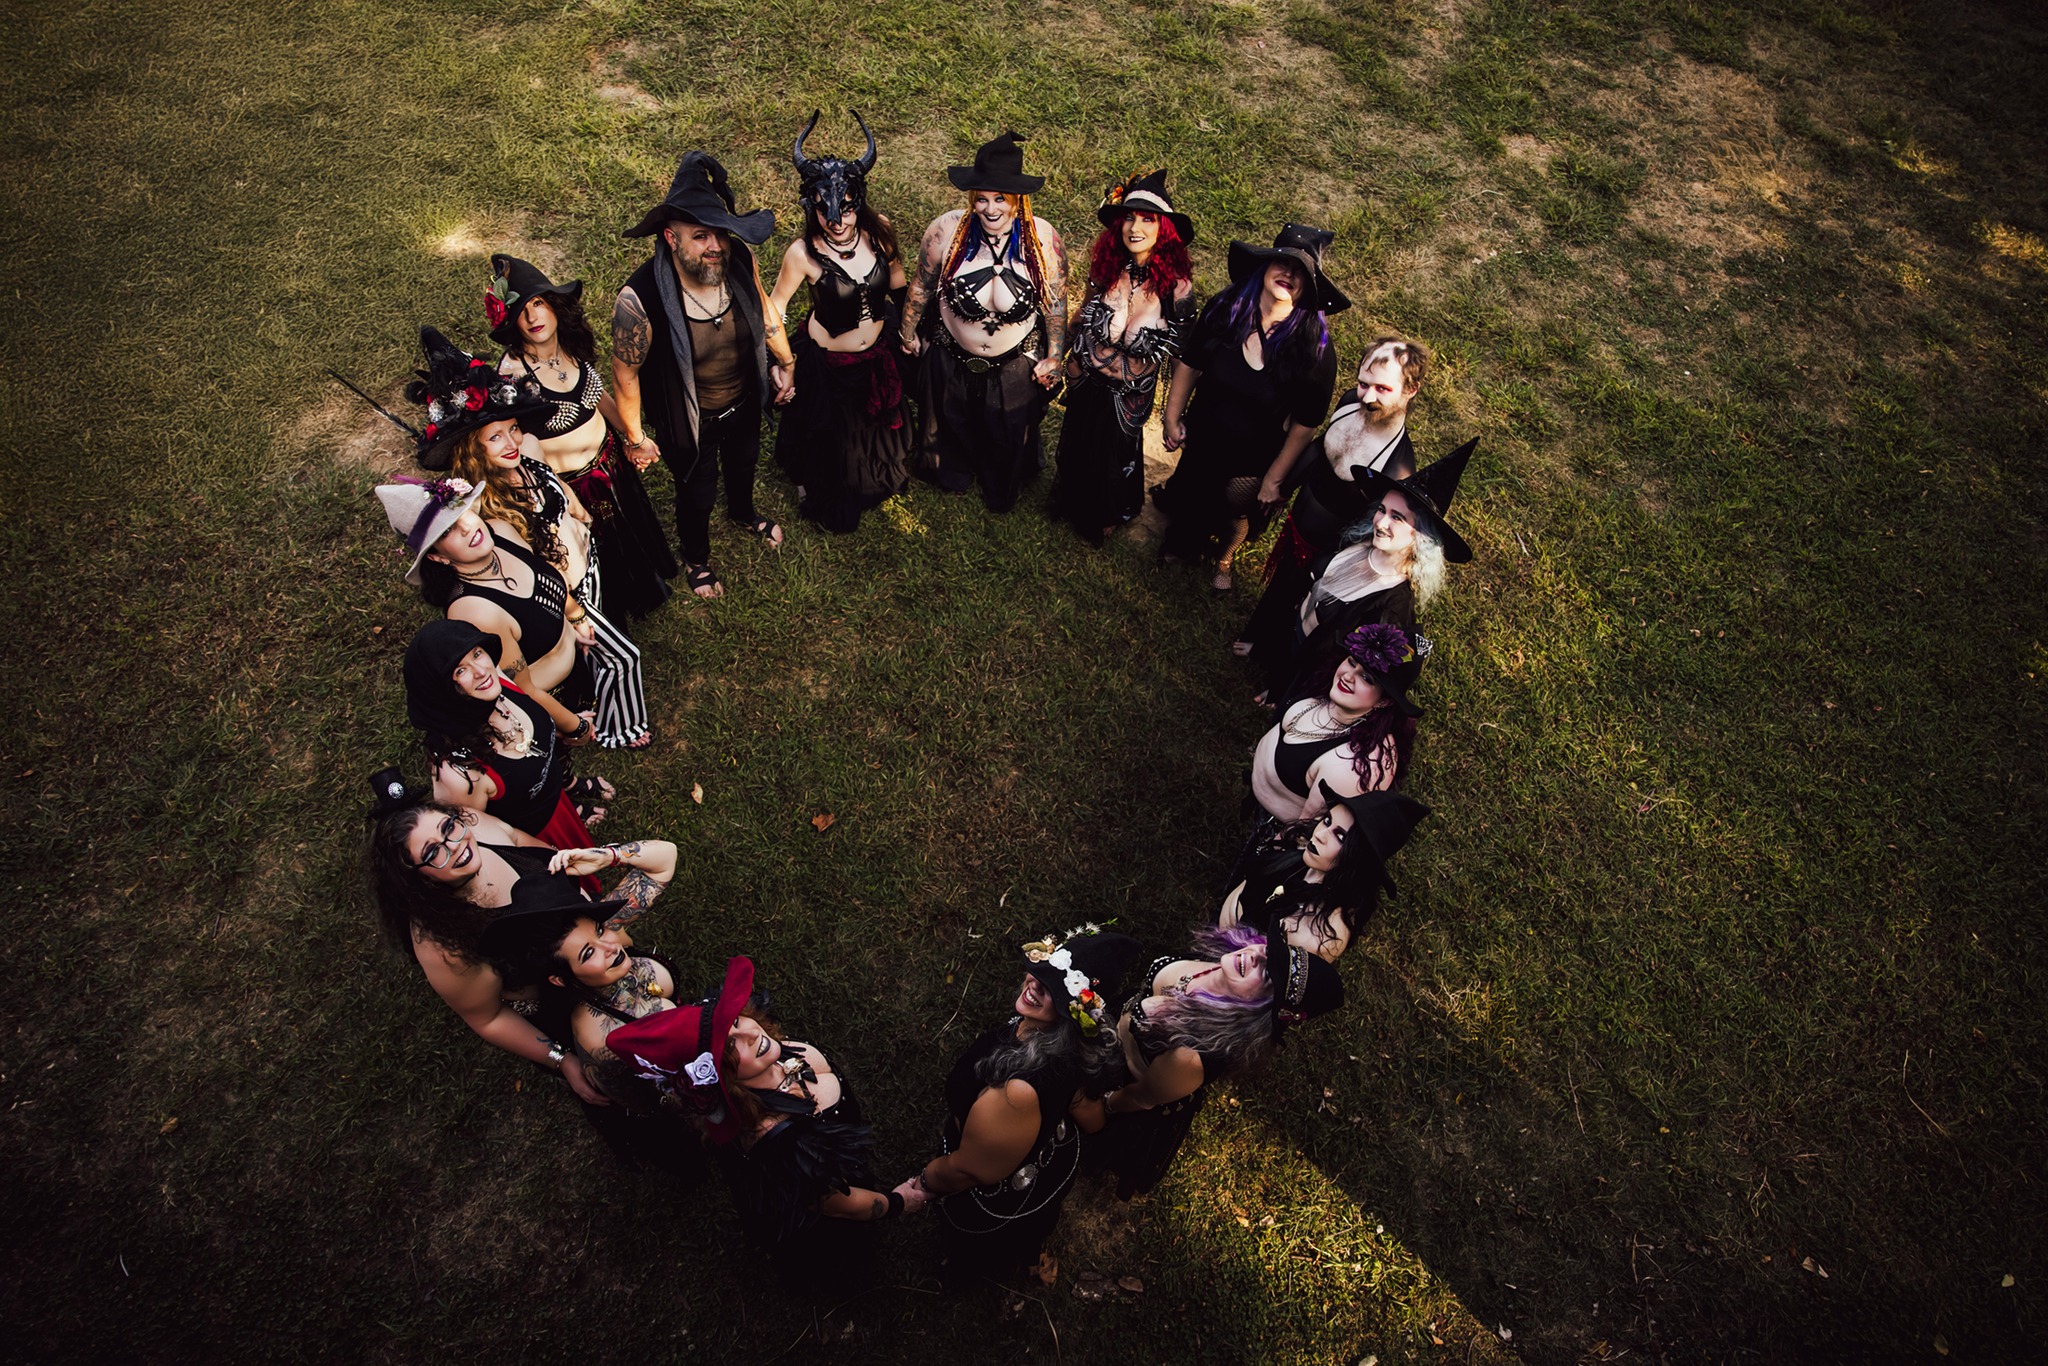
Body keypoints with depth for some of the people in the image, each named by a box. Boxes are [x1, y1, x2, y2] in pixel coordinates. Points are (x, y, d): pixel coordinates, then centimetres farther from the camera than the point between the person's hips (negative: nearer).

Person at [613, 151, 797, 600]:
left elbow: (764, 312, -2)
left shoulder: (739, 259, -24)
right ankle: (696, 556, 56)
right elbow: (625, 373, -21)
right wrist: (635, 438, -10)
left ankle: (743, 510, 71)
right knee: (697, 492, 22)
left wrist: (786, 363, 10)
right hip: (689, 422, -4)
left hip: (745, 402, 4)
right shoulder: (640, 300, -36)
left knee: (744, 462, 34)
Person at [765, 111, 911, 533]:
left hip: (877, 356, 4)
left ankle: (880, 479, 64)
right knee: (829, 438, 19)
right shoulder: (804, 253, -28)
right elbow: (774, 307, -12)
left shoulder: (879, 232, -18)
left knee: (877, 425, 31)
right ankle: (826, 499, 51)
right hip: (827, 363, -4)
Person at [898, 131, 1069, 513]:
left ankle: (1002, 491, 57)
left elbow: (1055, 303, -9)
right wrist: (908, 333, 6)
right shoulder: (946, 232, -23)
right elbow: (922, 287, -6)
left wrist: (1055, 356, -3)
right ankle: (954, 473, 62)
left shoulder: (1045, 241, -22)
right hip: (953, 359, 0)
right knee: (953, 424, 28)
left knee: (1008, 434, 24)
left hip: (1017, 364, 0)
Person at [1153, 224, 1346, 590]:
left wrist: (1274, 479, -13)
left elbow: (1305, 423, -18)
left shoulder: (1315, 345, -26)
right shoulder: (1225, 309, -20)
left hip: (1254, 459, -2)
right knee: (1189, 498, 27)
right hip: (1203, 439, 2)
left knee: (1236, 515, 25)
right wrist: (1172, 418, 0)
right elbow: (1189, 363, -5)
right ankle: (1182, 543, 63)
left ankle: (1225, 558, 61)